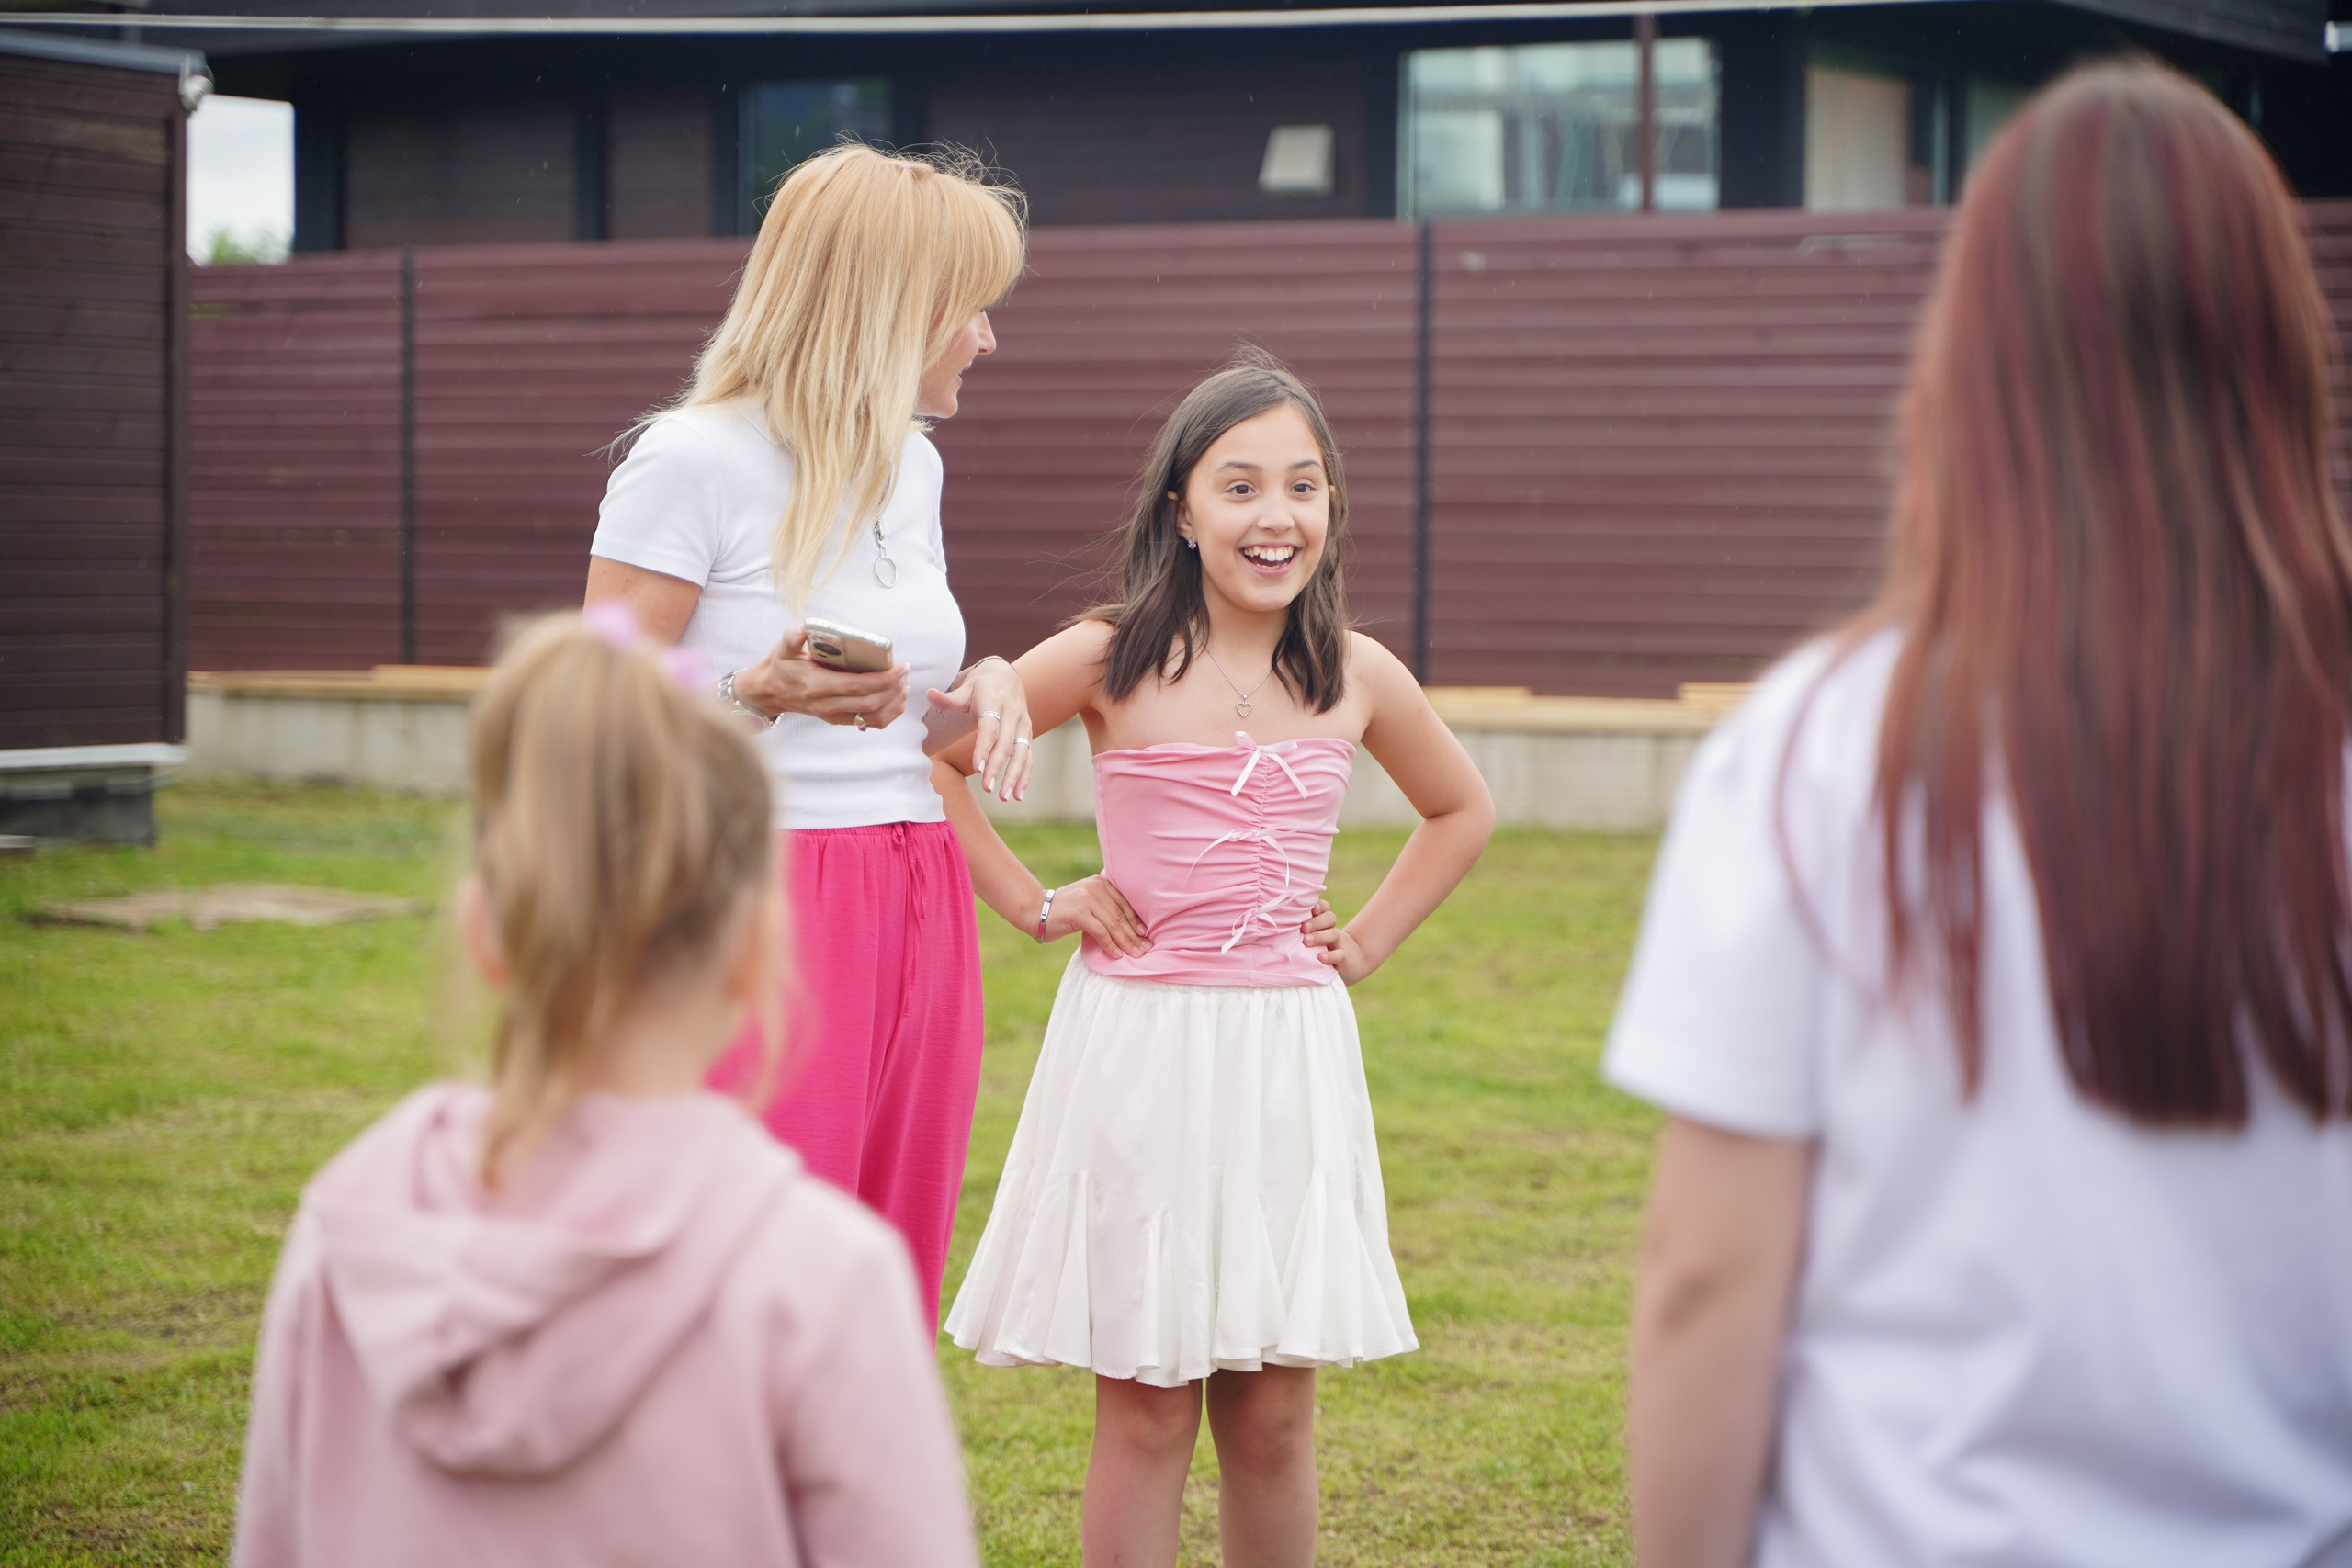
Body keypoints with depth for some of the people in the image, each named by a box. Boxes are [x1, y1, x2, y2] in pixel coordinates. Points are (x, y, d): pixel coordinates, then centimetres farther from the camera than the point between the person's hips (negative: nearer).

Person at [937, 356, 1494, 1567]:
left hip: (1291, 1054, 3)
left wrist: (1368, 940, 11)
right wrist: (1033, 906, -1)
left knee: (1271, 1413, 6)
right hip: (1137, 1051, -2)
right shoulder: (1112, 663, -5)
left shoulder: (1359, 680, 4)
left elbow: (1463, 809, 22)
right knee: (1144, 1412, 1)